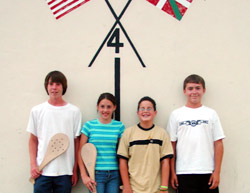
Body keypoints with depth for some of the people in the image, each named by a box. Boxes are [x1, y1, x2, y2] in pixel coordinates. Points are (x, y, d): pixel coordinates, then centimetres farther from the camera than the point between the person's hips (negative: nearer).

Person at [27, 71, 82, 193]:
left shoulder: (74, 111, 3)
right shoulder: (37, 111, 6)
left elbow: (76, 142, 5)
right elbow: (33, 140, 9)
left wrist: (75, 170, 3)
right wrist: (33, 165, -1)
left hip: (65, 171, 0)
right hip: (42, 171, 0)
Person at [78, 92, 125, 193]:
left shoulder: (119, 126, 5)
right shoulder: (89, 125, 0)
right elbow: (80, 152, 0)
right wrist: (84, 175, -6)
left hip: (114, 174, 2)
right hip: (96, 173, -2)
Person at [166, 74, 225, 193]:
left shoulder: (211, 114, 8)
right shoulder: (176, 114, 7)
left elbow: (218, 144, 5)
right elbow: (172, 145, 5)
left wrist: (217, 171, -2)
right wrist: (172, 172, 0)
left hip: (208, 172, 1)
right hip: (184, 173, 0)